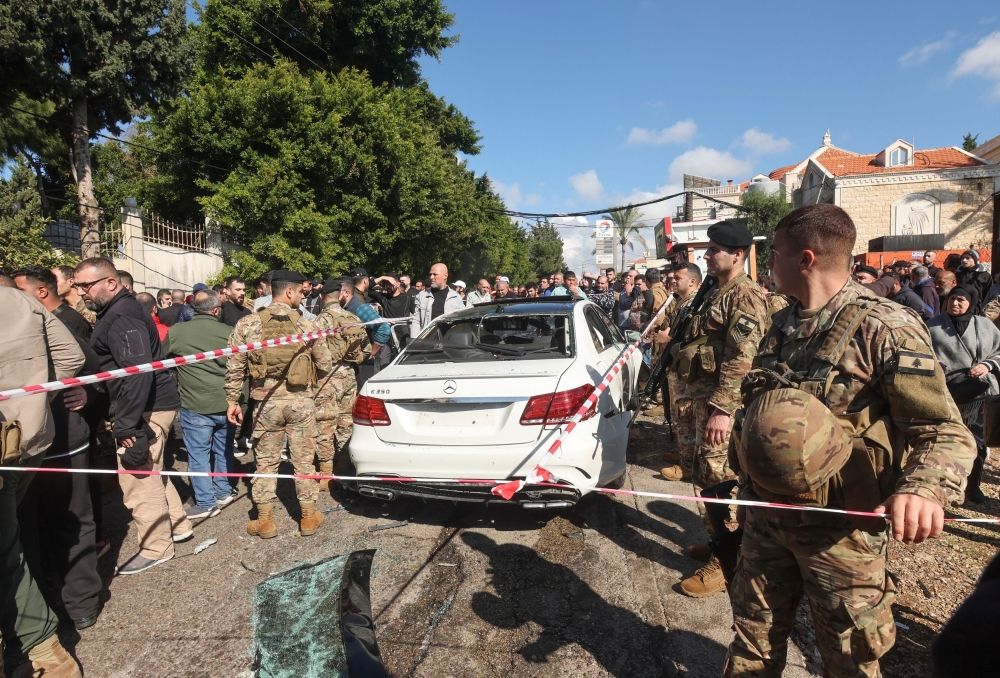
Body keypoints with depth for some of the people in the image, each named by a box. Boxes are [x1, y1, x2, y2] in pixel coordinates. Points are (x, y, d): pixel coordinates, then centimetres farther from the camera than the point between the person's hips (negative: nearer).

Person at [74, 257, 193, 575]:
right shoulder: (119, 311, 15)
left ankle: (156, 548, 13)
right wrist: (121, 418, 18)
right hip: (155, 405, 11)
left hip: (146, 409, -11)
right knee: (150, 473, 21)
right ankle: (178, 525, 34)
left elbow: (138, 372, -26)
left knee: (138, 479, -1)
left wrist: (126, 425, -25)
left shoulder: (120, 318, -17)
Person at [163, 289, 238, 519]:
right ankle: (224, 492, 29)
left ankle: (206, 503, 12)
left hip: (195, 405, -2)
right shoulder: (229, 332, -3)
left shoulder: (175, 332, -5)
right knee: (224, 450, 18)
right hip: (227, 404, 3)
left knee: (198, 454, 7)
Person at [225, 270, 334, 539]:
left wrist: (232, 401, 7)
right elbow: (325, 365, 1)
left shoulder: (247, 324, -3)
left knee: (266, 461, 12)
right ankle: (308, 516, 22)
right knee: (304, 460, 11)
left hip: (266, 402, 1)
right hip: (301, 400, 0)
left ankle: (265, 520, 21)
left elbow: (234, 368, -2)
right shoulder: (306, 325, -5)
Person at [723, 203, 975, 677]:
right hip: (765, 517, 6)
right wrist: (748, 496, 14)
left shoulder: (885, 328, -15)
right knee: (754, 636, 18)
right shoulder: (782, 324, 6)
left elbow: (948, 433, -17)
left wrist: (925, 488, -37)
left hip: (839, 528, -5)